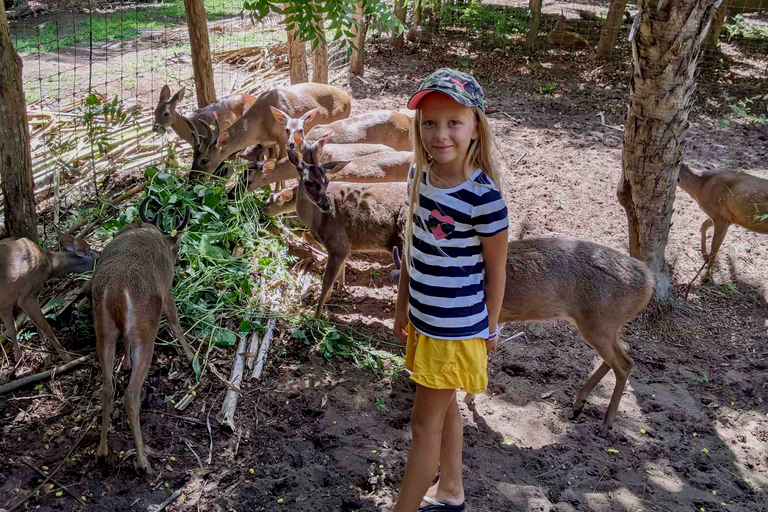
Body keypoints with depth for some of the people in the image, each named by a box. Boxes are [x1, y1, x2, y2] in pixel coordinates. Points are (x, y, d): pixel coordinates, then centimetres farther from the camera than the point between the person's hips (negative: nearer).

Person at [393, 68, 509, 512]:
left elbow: (497, 271, -13)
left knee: (425, 423, 6)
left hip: (457, 329, -7)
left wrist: (490, 329, -3)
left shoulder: (483, 196, -24)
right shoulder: (420, 176, -4)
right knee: (445, 407, 23)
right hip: (423, 320, 7)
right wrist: (404, 306, 13)